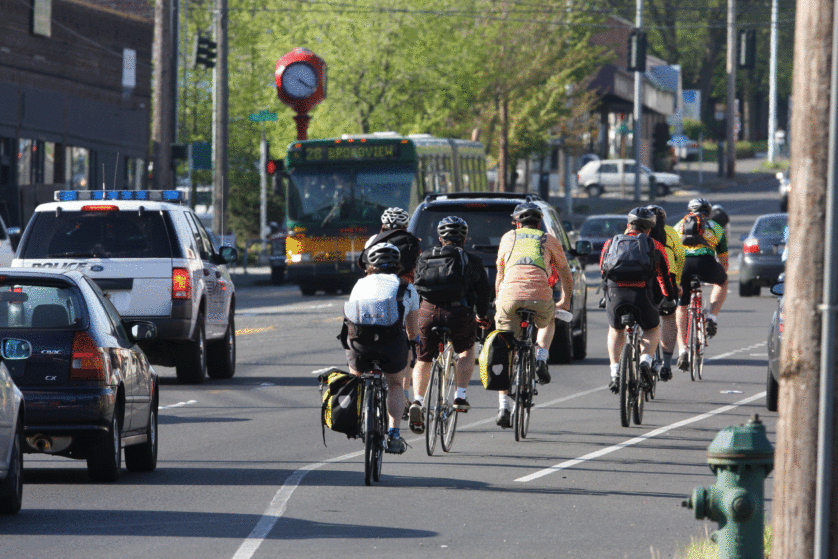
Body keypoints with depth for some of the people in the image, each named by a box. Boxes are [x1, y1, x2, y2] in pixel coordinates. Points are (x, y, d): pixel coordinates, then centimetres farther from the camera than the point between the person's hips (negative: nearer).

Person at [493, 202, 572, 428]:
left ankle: (504, 407, 0)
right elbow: (566, 276, 28)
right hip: (540, 299, 0)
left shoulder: (508, 238, 24)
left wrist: (498, 301, 48)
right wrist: (565, 302, 44)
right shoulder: (549, 241, 21)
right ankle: (541, 360, 12)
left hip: (510, 296, 0)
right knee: (548, 321, 36)